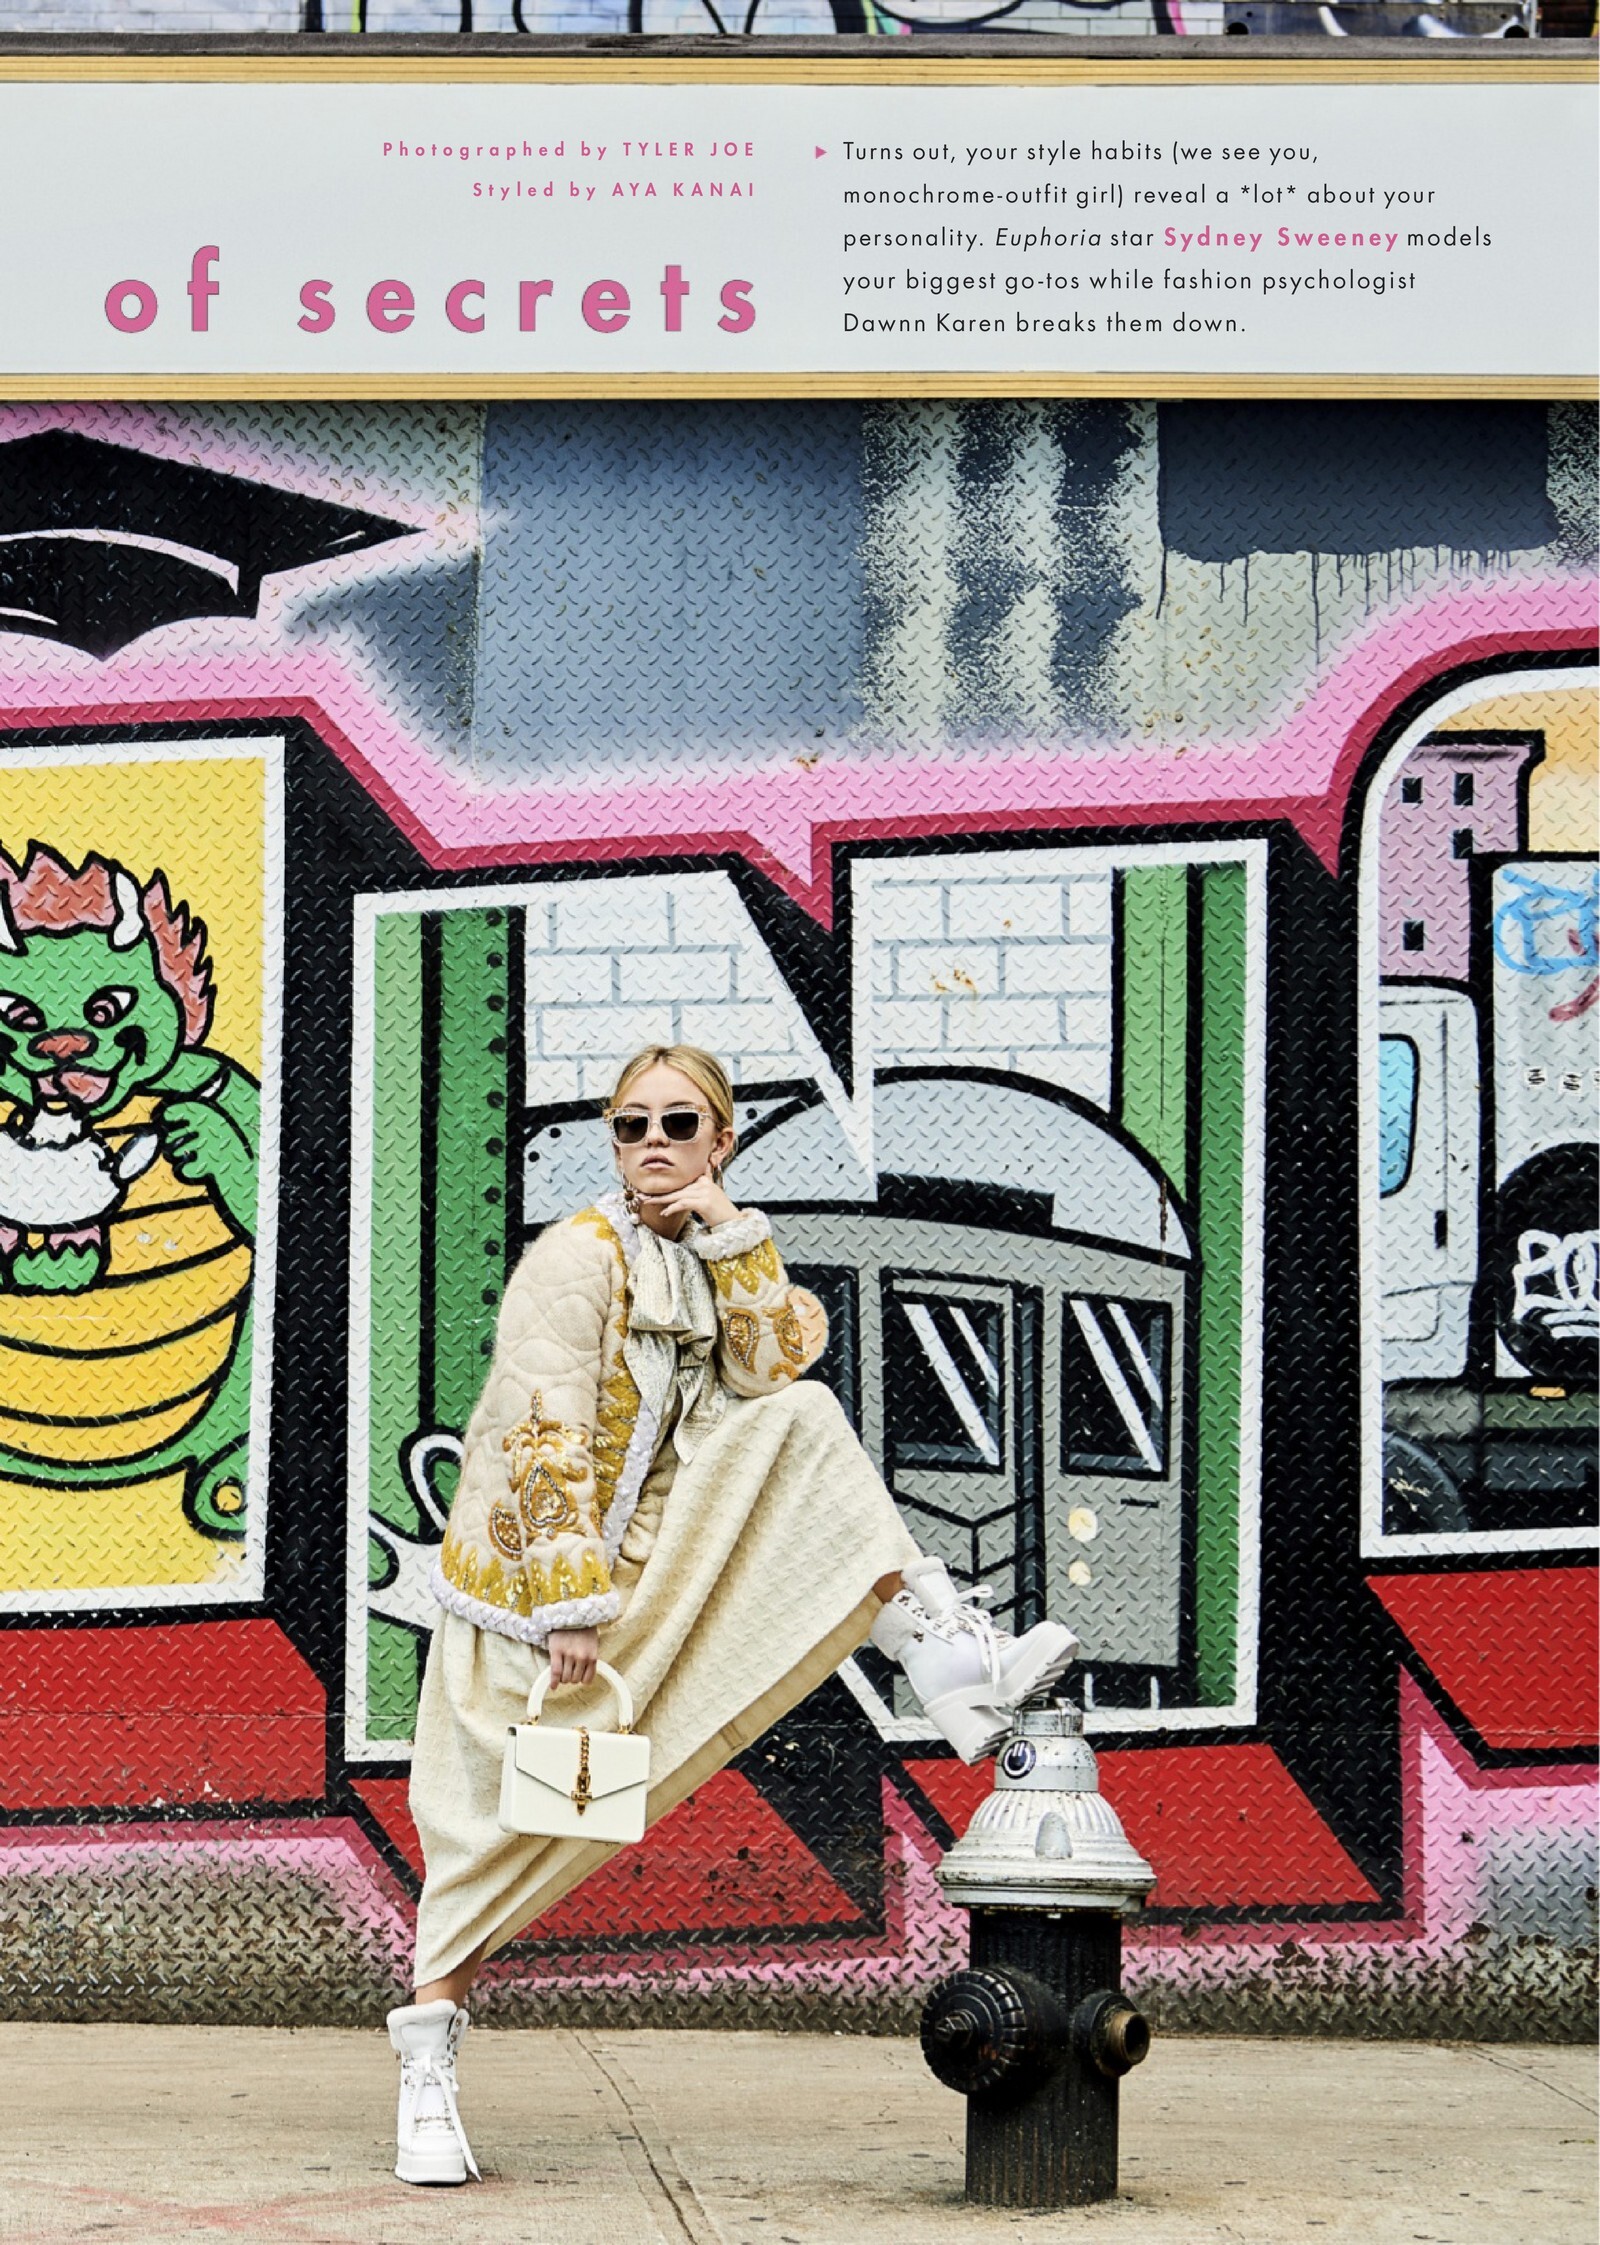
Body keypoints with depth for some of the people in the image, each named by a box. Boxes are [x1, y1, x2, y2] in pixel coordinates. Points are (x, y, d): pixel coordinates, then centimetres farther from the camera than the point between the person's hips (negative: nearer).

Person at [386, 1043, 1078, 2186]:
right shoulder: (577, 1257, -16)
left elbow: (768, 1369, -10)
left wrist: (731, 1235, -16)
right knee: (502, 1818, -7)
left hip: (652, 1553, 6)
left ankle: (951, 1660, -18)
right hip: (533, 1566, -6)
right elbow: (547, 1442, -21)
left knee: (803, 1423, -9)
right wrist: (570, 1605, -25)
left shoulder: (723, 1253, 6)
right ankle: (429, 2071, 2)